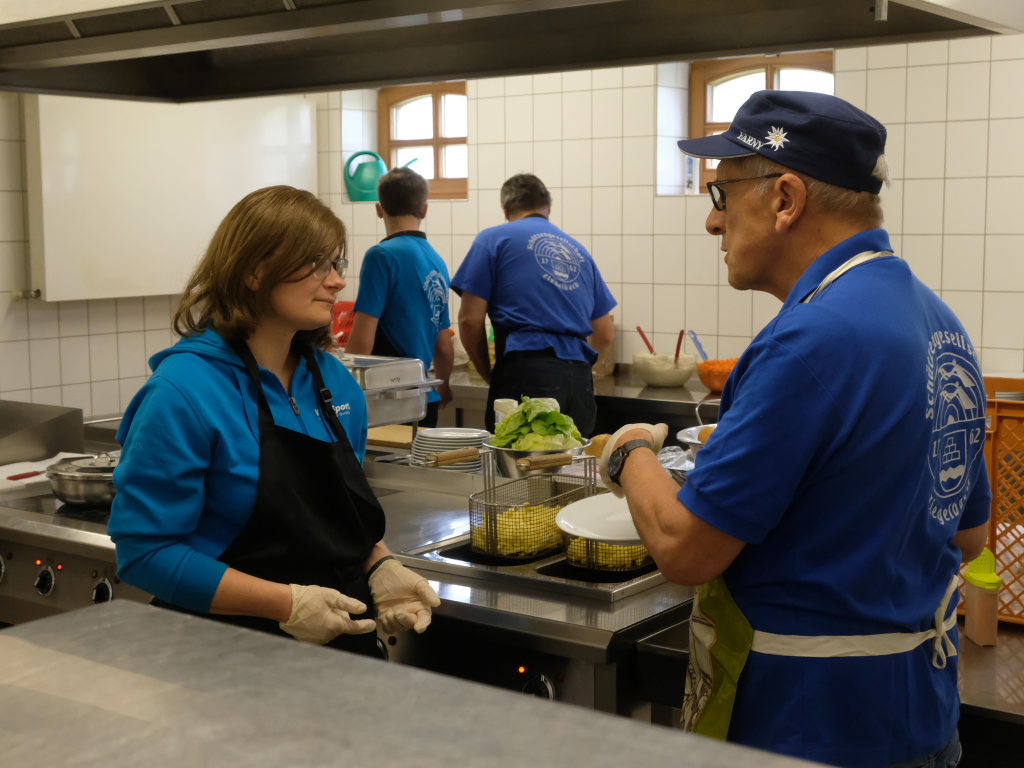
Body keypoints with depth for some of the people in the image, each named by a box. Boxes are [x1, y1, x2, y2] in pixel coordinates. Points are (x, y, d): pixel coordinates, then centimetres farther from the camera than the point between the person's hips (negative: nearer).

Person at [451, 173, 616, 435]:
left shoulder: (494, 239, 8)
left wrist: (489, 375, 13)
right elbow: (606, 334, 24)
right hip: (579, 382, 5)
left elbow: (470, 320, 0)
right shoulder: (579, 250, 23)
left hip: (527, 375, -5)